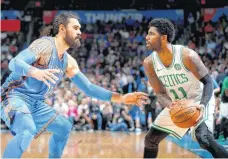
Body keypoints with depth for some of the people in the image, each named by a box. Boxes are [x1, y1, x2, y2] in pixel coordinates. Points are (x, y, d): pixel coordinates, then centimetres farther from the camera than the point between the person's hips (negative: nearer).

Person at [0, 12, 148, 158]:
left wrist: (120, 98, 7)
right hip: (15, 97, -10)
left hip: (35, 103, 10)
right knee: (28, 131, -35)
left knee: (64, 127, 21)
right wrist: (36, 72, -48)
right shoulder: (45, 44, -14)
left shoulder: (68, 62, 10)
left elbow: (89, 87, 15)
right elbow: (14, 63, -27)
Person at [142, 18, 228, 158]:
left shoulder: (187, 56, -27)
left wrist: (203, 105, -37)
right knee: (150, 139, 7)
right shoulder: (149, 63, -12)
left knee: (204, 139, -30)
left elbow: (207, 81, -19)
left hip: (198, 101, -6)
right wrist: (169, 104, -33)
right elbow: (160, 93, -9)